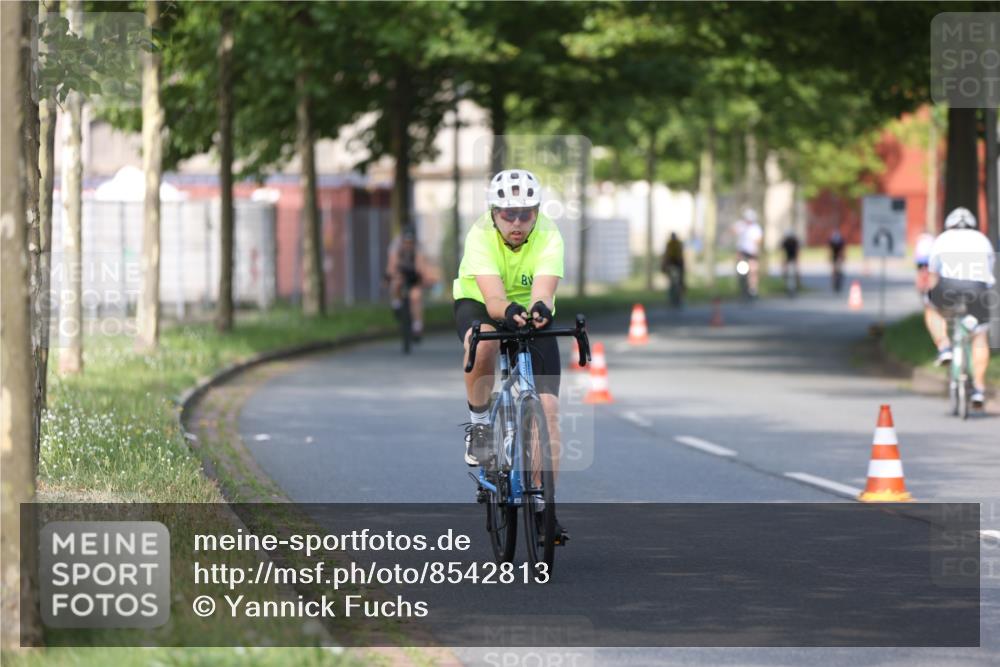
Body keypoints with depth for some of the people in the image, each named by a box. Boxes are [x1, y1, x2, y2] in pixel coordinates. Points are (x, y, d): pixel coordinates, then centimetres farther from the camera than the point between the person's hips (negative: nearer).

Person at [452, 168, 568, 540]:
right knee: (483, 343, -39)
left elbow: (544, 289, -42)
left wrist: (539, 308, -66)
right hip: (478, 304, -1)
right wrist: (509, 310, -65)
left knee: (548, 410, -12)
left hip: (532, 317, 1)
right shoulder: (480, 236, -30)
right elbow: (493, 298, -42)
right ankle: (478, 423, -13)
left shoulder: (549, 237, -27)